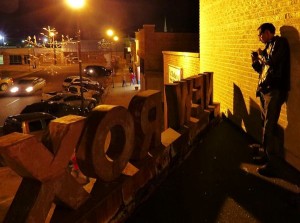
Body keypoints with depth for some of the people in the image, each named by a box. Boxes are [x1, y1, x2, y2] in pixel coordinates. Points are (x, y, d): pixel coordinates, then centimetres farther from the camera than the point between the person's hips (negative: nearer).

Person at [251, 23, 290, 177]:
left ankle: (273, 165, -5)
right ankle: (267, 155, 28)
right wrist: (256, 60, 7)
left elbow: (273, 61, -23)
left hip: (274, 90, -9)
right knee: (266, 125, 15)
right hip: (265, 90, 9)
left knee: (269, 128, -10)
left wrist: (261, 55, -5)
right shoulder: (269, 46, 18)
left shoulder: (279, 42, -6)